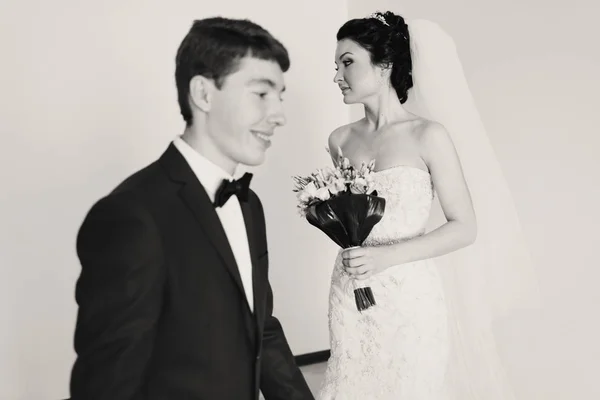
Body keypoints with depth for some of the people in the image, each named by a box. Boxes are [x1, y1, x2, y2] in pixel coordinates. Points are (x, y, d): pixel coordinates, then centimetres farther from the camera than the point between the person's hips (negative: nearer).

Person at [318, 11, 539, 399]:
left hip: (410, 299, -4)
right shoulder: (341, 139, 4)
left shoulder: (428, 135, -10)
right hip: (350, 297, 4)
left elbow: (465, 228, -9)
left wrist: (387, 256, -18)